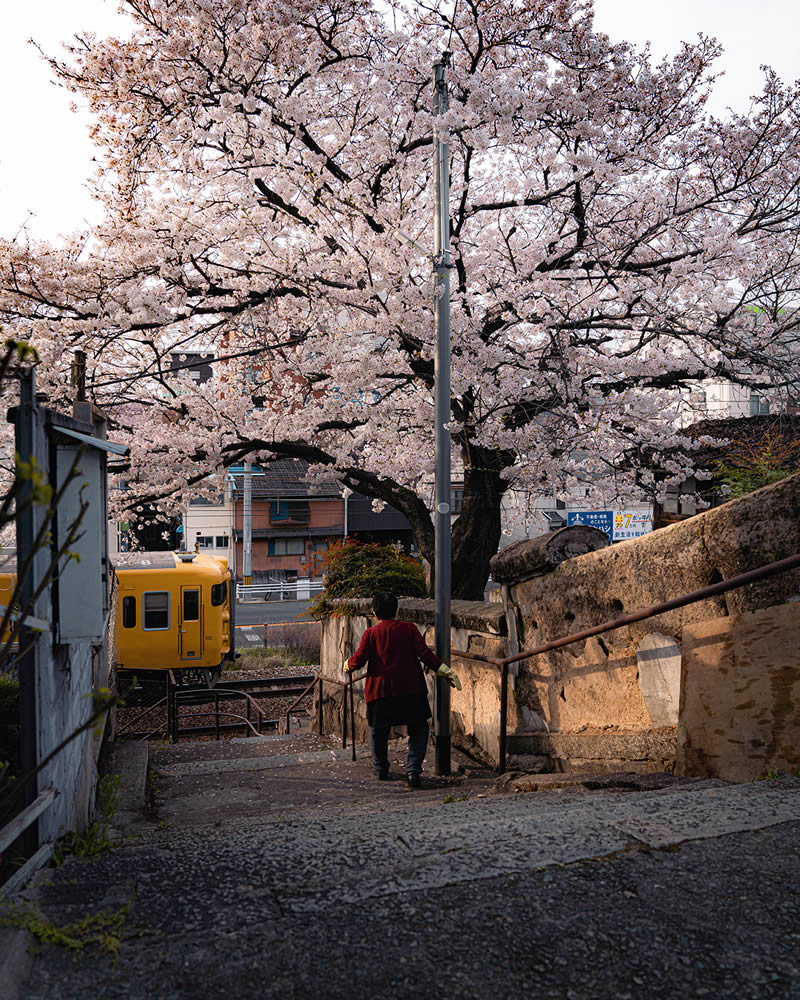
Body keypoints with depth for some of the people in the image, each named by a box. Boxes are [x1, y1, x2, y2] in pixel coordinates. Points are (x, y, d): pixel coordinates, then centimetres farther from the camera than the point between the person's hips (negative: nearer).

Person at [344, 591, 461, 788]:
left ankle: (381, 769, 31)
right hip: (411, 689, 0)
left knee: (378, 730, 19)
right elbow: (424, 653, -7)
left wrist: (348, 665, 18)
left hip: (380, 690, 0)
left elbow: (359, 660, -5)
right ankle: (413, 770, -4)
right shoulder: (409, 628, 1)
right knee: (418, 730, 10)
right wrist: (446, 672, -4)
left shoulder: (370, 634, -1)